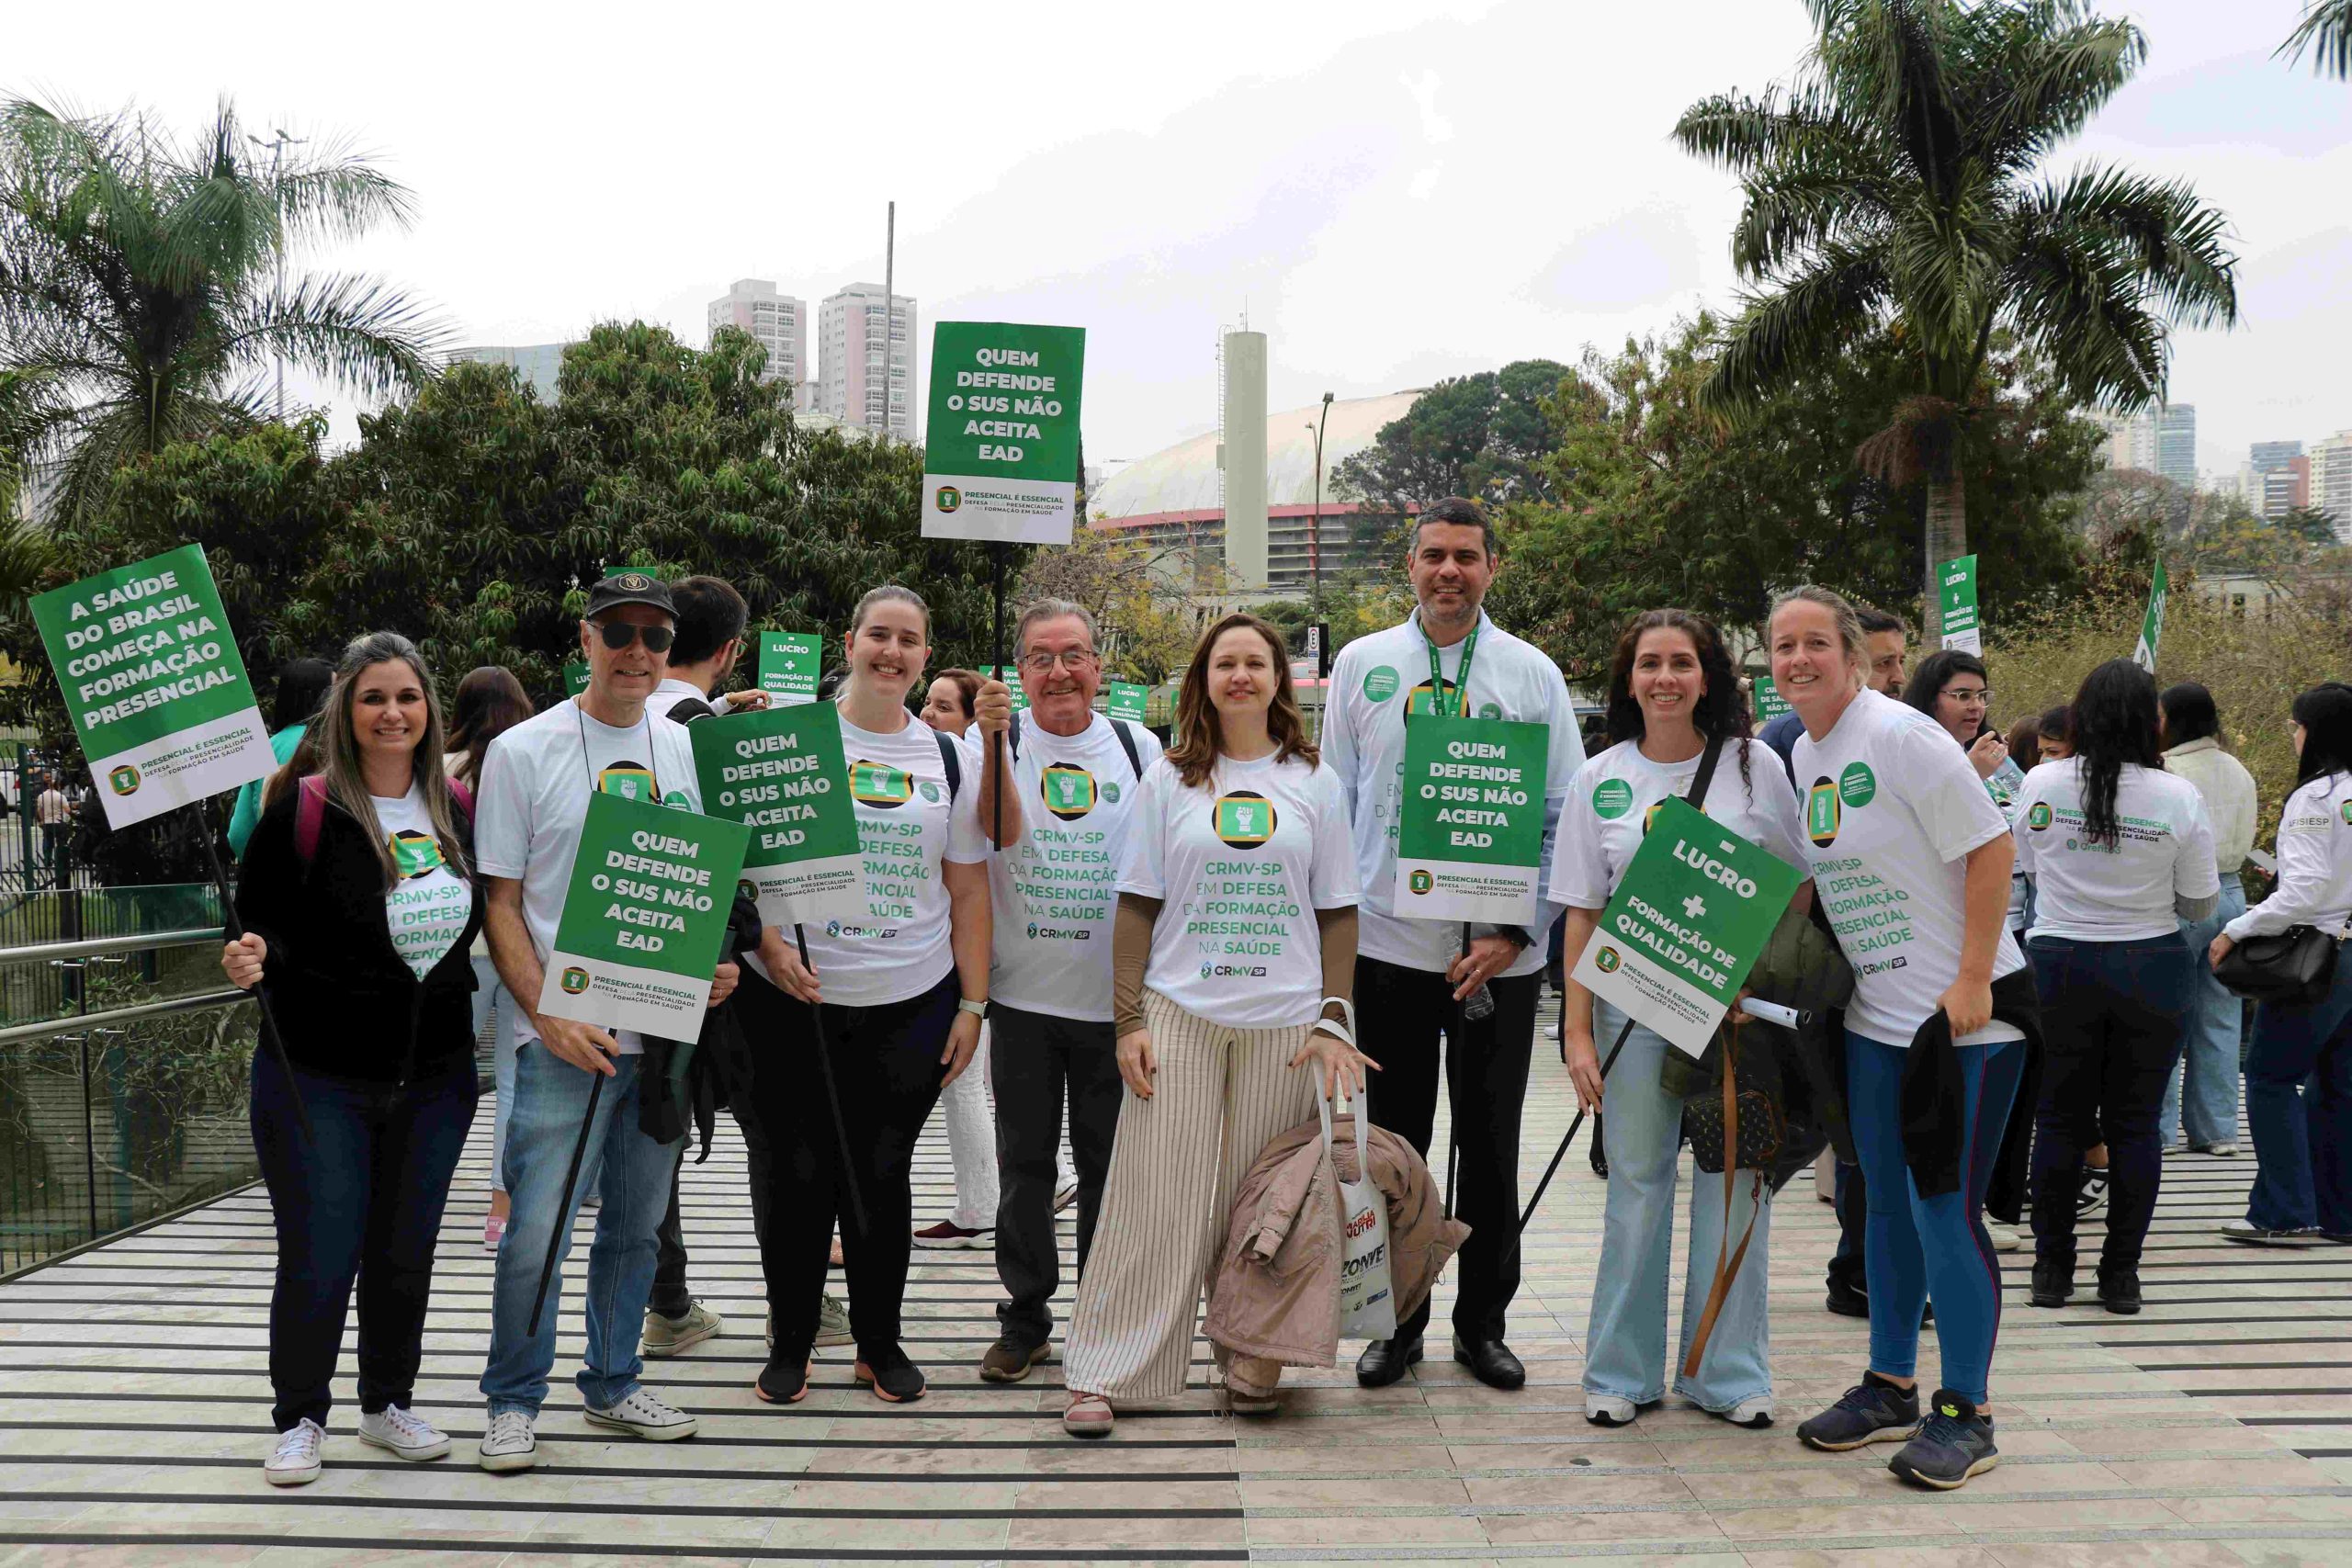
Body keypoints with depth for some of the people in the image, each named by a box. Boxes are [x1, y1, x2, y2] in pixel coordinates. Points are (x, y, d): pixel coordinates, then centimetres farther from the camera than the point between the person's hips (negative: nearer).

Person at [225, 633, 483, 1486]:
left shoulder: (459, 810, 4)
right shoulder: (301, 811, -10)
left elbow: (486, 924, 16)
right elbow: (260, 925, -8)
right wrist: (252, 957, -28)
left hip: (434, 1078, 4)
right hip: (318, 1081, -4)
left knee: (406, 1253, 14)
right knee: (319, 1259, 2)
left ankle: (389, 1402, 32)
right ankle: (299, 1419, 23)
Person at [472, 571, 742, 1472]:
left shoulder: (687, 751, 9)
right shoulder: (521, 752, -3)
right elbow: (501, 903, -4)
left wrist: (715, 961, -3)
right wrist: (548, 1015, -15)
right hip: (566, 1037, -4)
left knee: (636, 1225, 14)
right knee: (537, 1230, -5)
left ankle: (612, 1385, 29)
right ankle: (513, 1400, 15)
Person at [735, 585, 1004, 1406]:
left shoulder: (949, 757, 8)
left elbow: (969, 891, 9)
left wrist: (972, 1004, 4)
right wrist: (770, 945, -14)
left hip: (912, 1004, 2)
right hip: (795, 1000, -1)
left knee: (883, 1175, 8)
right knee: (799, 1173, 6)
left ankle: (880, 1343, 23)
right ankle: (789, 1346, 21)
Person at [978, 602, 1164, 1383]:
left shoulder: (1140, 749, 4)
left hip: (1113, 997, 1)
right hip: (1022, 995, -1)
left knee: (1109, 1163, 9)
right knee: (1025, 1163, 8)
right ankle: (1024, 1317, 21)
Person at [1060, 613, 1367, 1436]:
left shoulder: (1314, 782, 7)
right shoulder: (1170, 780, 6)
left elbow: (1337, 912, 8)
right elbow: (1138, 906, 5)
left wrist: (1333, 1020, -1)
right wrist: (1128, 1020, -2)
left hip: (1282, 1024, 1)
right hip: (1179, 1013, -1)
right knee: (1155, 1198, -2)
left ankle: (1251, 1363, 21)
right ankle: (1101, 1374, 5)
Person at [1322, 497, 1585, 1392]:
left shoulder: (1533, 674, 3)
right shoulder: (1362, 665, 5)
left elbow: (1563, 817, 2)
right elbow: (1337, 804, 8)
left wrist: (1516, 930, -9)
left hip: (1499, 953, 0)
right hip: (1387, 941, 1)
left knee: (1491, 1146, 9)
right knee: (1393, 1141, 8)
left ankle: (1483, 1322, 24)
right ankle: (1398, 1322, 22)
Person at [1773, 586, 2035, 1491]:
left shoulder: (1900, 735, -16)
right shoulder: (1804, 753, 9)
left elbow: (1990, 850, -18)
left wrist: (1972, 982, -21)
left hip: (1963, 1014, -8)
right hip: (1874, 1017, 8)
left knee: (1945, 1211, -4)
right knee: (1888, 1205, 15)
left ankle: (1966, 1414, 10)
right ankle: (1891, 1389, 29)